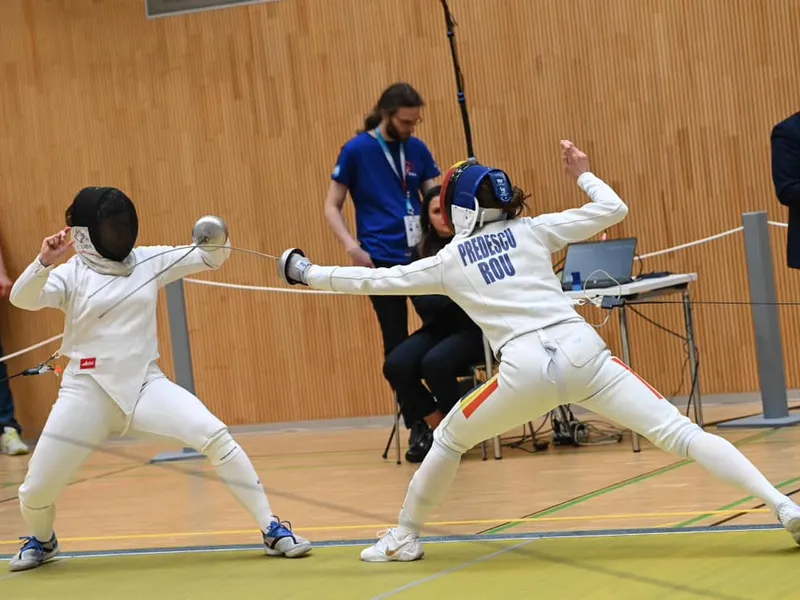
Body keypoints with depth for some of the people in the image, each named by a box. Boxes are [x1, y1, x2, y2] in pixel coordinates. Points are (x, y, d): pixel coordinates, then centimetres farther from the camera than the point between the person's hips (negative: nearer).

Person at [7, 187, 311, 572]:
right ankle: (42, 540, 37)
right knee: (36, 491, 0)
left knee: (216, 438, -23)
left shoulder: (148, 260, 4)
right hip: (87, 392, -1)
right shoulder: (70, 274, -6)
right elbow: (21, 299, -23)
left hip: (144, 385, 1)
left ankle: (272, 530, -15)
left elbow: (212, 259, 0)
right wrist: (44, 261, -41)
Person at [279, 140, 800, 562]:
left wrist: (308, 274, 41)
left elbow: (374, 280, 27)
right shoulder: (532, 229, 19)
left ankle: (405, 538, 35)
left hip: (526, 369, -1)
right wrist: (582, 173, 35)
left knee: (449, 440, 26)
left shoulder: (448, 261, 20)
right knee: (682, 435, -6)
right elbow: (614, 210, 16)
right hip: (582, 352, 1)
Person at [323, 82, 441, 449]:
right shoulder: (357, 151, -2)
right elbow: (332, 207, 1)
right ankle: (417, 423, 8)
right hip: (382, 261, -3)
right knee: (398, 345, 0)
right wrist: (351, 246, -14)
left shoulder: (417, 150, 8)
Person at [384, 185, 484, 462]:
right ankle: (436, 428, 0)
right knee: (396, 365, -23)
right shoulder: (421, 252, 7)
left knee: (435, 363, -32)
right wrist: (451, 295, -19)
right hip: (437, 329, 4)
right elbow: (422, 302, -1)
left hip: (473, 329, -4)